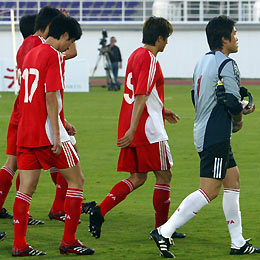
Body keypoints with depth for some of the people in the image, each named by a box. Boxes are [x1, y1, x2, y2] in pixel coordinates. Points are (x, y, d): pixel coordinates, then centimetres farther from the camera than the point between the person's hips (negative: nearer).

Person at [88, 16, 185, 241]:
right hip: (149, 130, -9)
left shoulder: (136, 55, 14)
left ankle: (100, 211, -6)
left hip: (132, 130, 9)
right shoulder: (150, 60, -15)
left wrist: (162, 111, 30)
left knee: (138, 178, 11)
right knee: (164, 176, 4)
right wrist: (132, 130, -25)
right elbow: (140, 97, -21)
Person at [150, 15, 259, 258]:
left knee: (233, 181, 16)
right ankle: (164, 231, -16)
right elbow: (233, 102, -22)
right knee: (209, 191, -11)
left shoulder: (203, 62, 13)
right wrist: (238, 120, 1)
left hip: (203, 132, 10)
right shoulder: (226, 64, -15)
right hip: (217, 136, -10)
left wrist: (237, 110, 20)